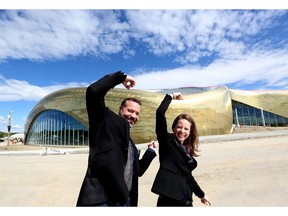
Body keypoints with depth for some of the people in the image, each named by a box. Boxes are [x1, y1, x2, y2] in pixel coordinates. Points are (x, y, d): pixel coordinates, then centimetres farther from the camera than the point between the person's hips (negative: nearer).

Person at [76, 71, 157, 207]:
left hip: (125, 201, 8)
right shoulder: (106, 121, -2)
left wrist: (150, 151, 18)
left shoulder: (130, 143, 19)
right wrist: (121, 77, -6)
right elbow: (93, 91, -16)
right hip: (100, 200, -8)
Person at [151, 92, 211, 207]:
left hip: (186, 200, 7)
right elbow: (160, 113, -21)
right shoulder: (166, 140, -8)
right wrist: (171, 96, -9)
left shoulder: (187, 150, 10)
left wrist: (201, 195, 29)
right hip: (167, 199, -6)